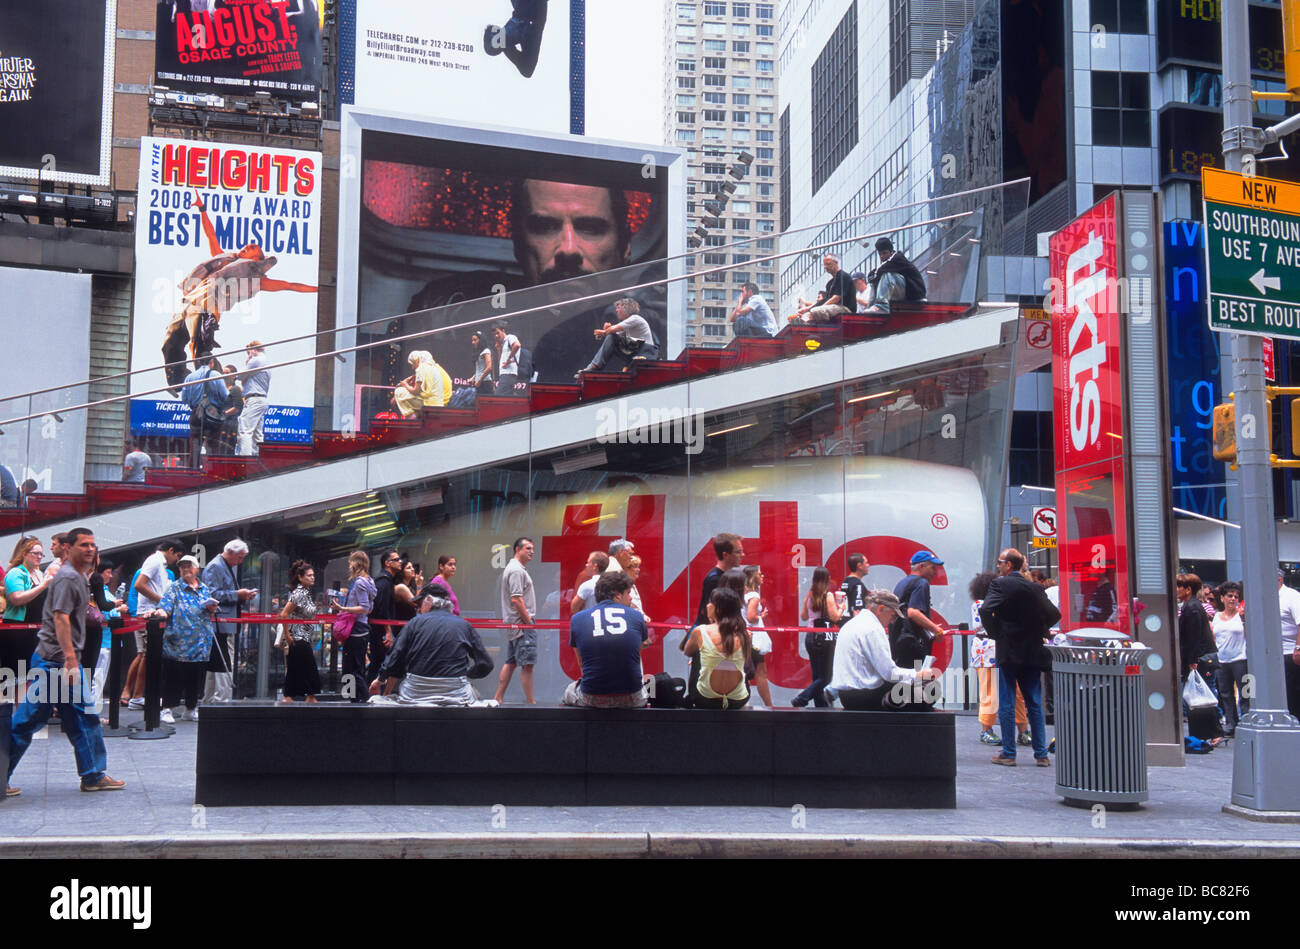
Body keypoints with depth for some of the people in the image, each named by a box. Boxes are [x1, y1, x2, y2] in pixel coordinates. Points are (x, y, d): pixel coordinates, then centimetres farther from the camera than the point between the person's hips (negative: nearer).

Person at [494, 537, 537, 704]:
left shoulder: (514, 568, 20)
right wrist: (528, 620, -16)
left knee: (511, 662, 13)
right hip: (522, 624, -11)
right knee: (527, 665, -9)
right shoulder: (516, 570, -13)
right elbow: (516, 599, -20)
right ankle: (531, 702, -9)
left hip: (515, 625, 11)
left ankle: (498, 698, 15)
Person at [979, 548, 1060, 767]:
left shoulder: (1000, 584, -8)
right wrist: (1038, 631, 16)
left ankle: (1008, 754, 1)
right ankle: (1041, 754, 9)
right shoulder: (1034, 587, 7)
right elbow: (1054, 614, 6)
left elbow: (985, 610, -20)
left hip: (1008, 651, -5)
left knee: (1006, 704, 1)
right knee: (1034, 704, 10)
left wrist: (994, 634, -7)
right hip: (1032, 652, 5)